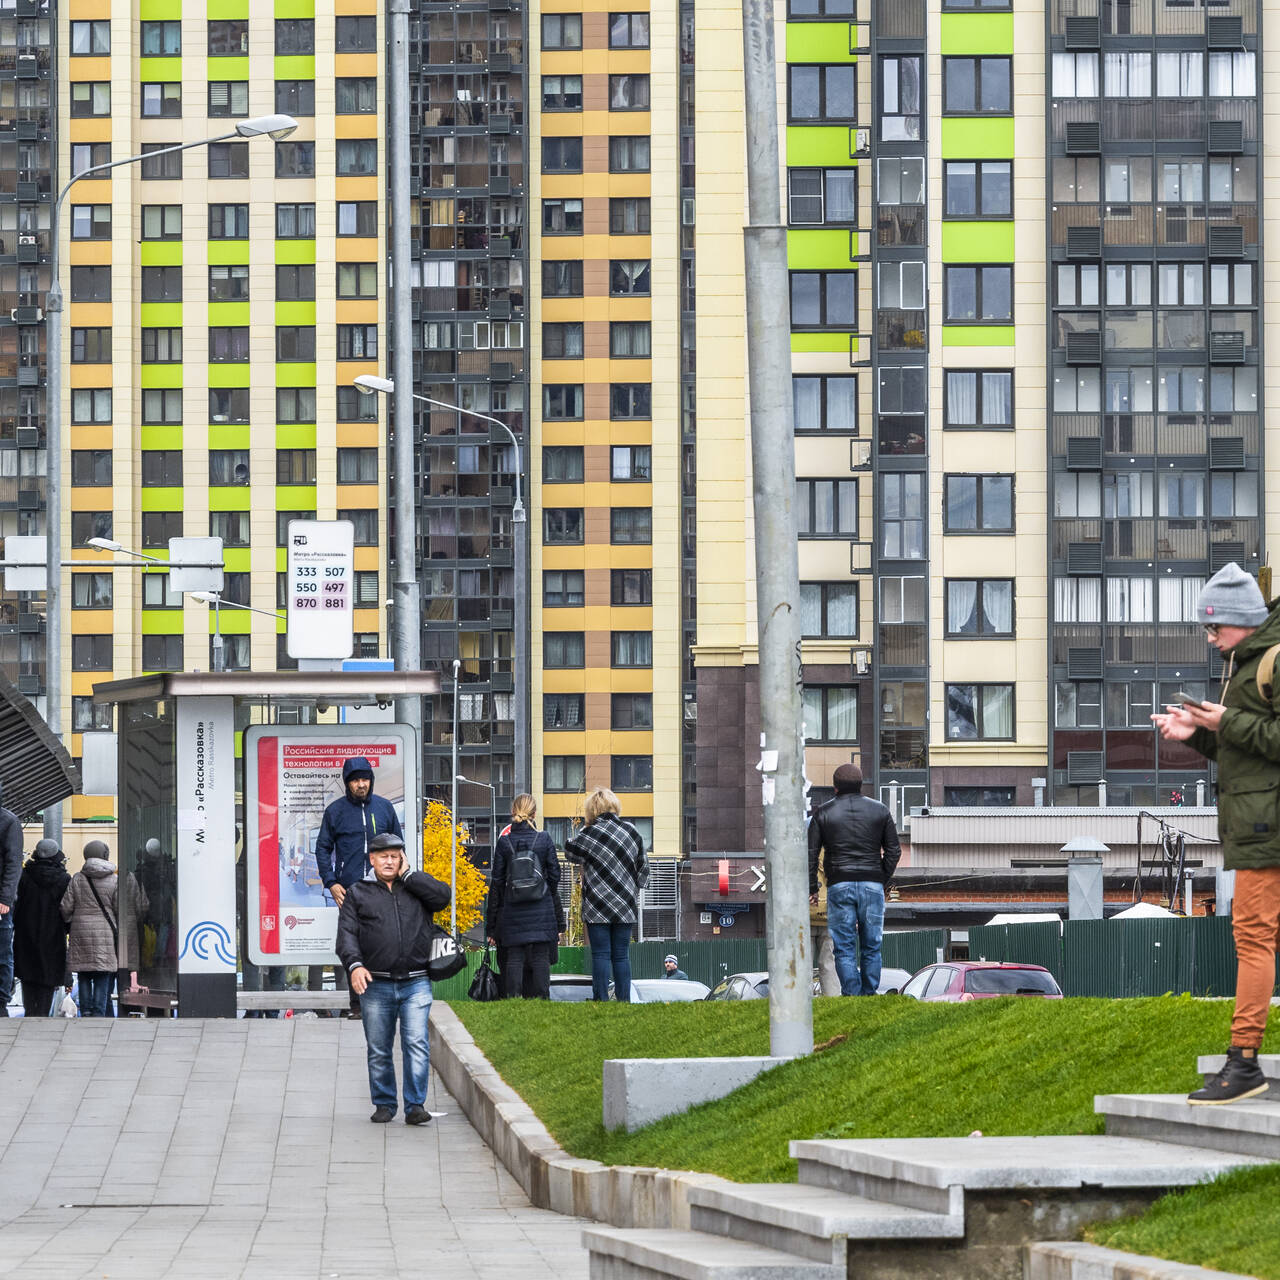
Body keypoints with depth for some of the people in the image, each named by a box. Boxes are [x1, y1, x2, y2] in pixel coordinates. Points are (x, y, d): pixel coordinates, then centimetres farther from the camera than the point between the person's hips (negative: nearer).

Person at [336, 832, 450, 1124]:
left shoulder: (416, 887, 13)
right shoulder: (358, 893, 11)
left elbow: (442, 895, -7)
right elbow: (347, 933, 1)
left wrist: (407, 875, -2)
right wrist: (354, 965, -16)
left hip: (416, 983, -1)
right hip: (375, 985, 1)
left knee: (417, 1044, -10)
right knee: (379, 1050, 5)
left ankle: (415, 1106, -10)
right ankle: (384, 1104, 17)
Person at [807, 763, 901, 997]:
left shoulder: (824, 813, 3)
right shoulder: (879, 811, 8)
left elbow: (811, 854, 1)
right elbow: (894, 850, 8)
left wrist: (812, 889, 6)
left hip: (839, 886, -2)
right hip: (872, 885, 2)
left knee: (844, 948, -1)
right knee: (871, 947, 8)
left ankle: (851, 995, -12)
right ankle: (869, 996, 6)